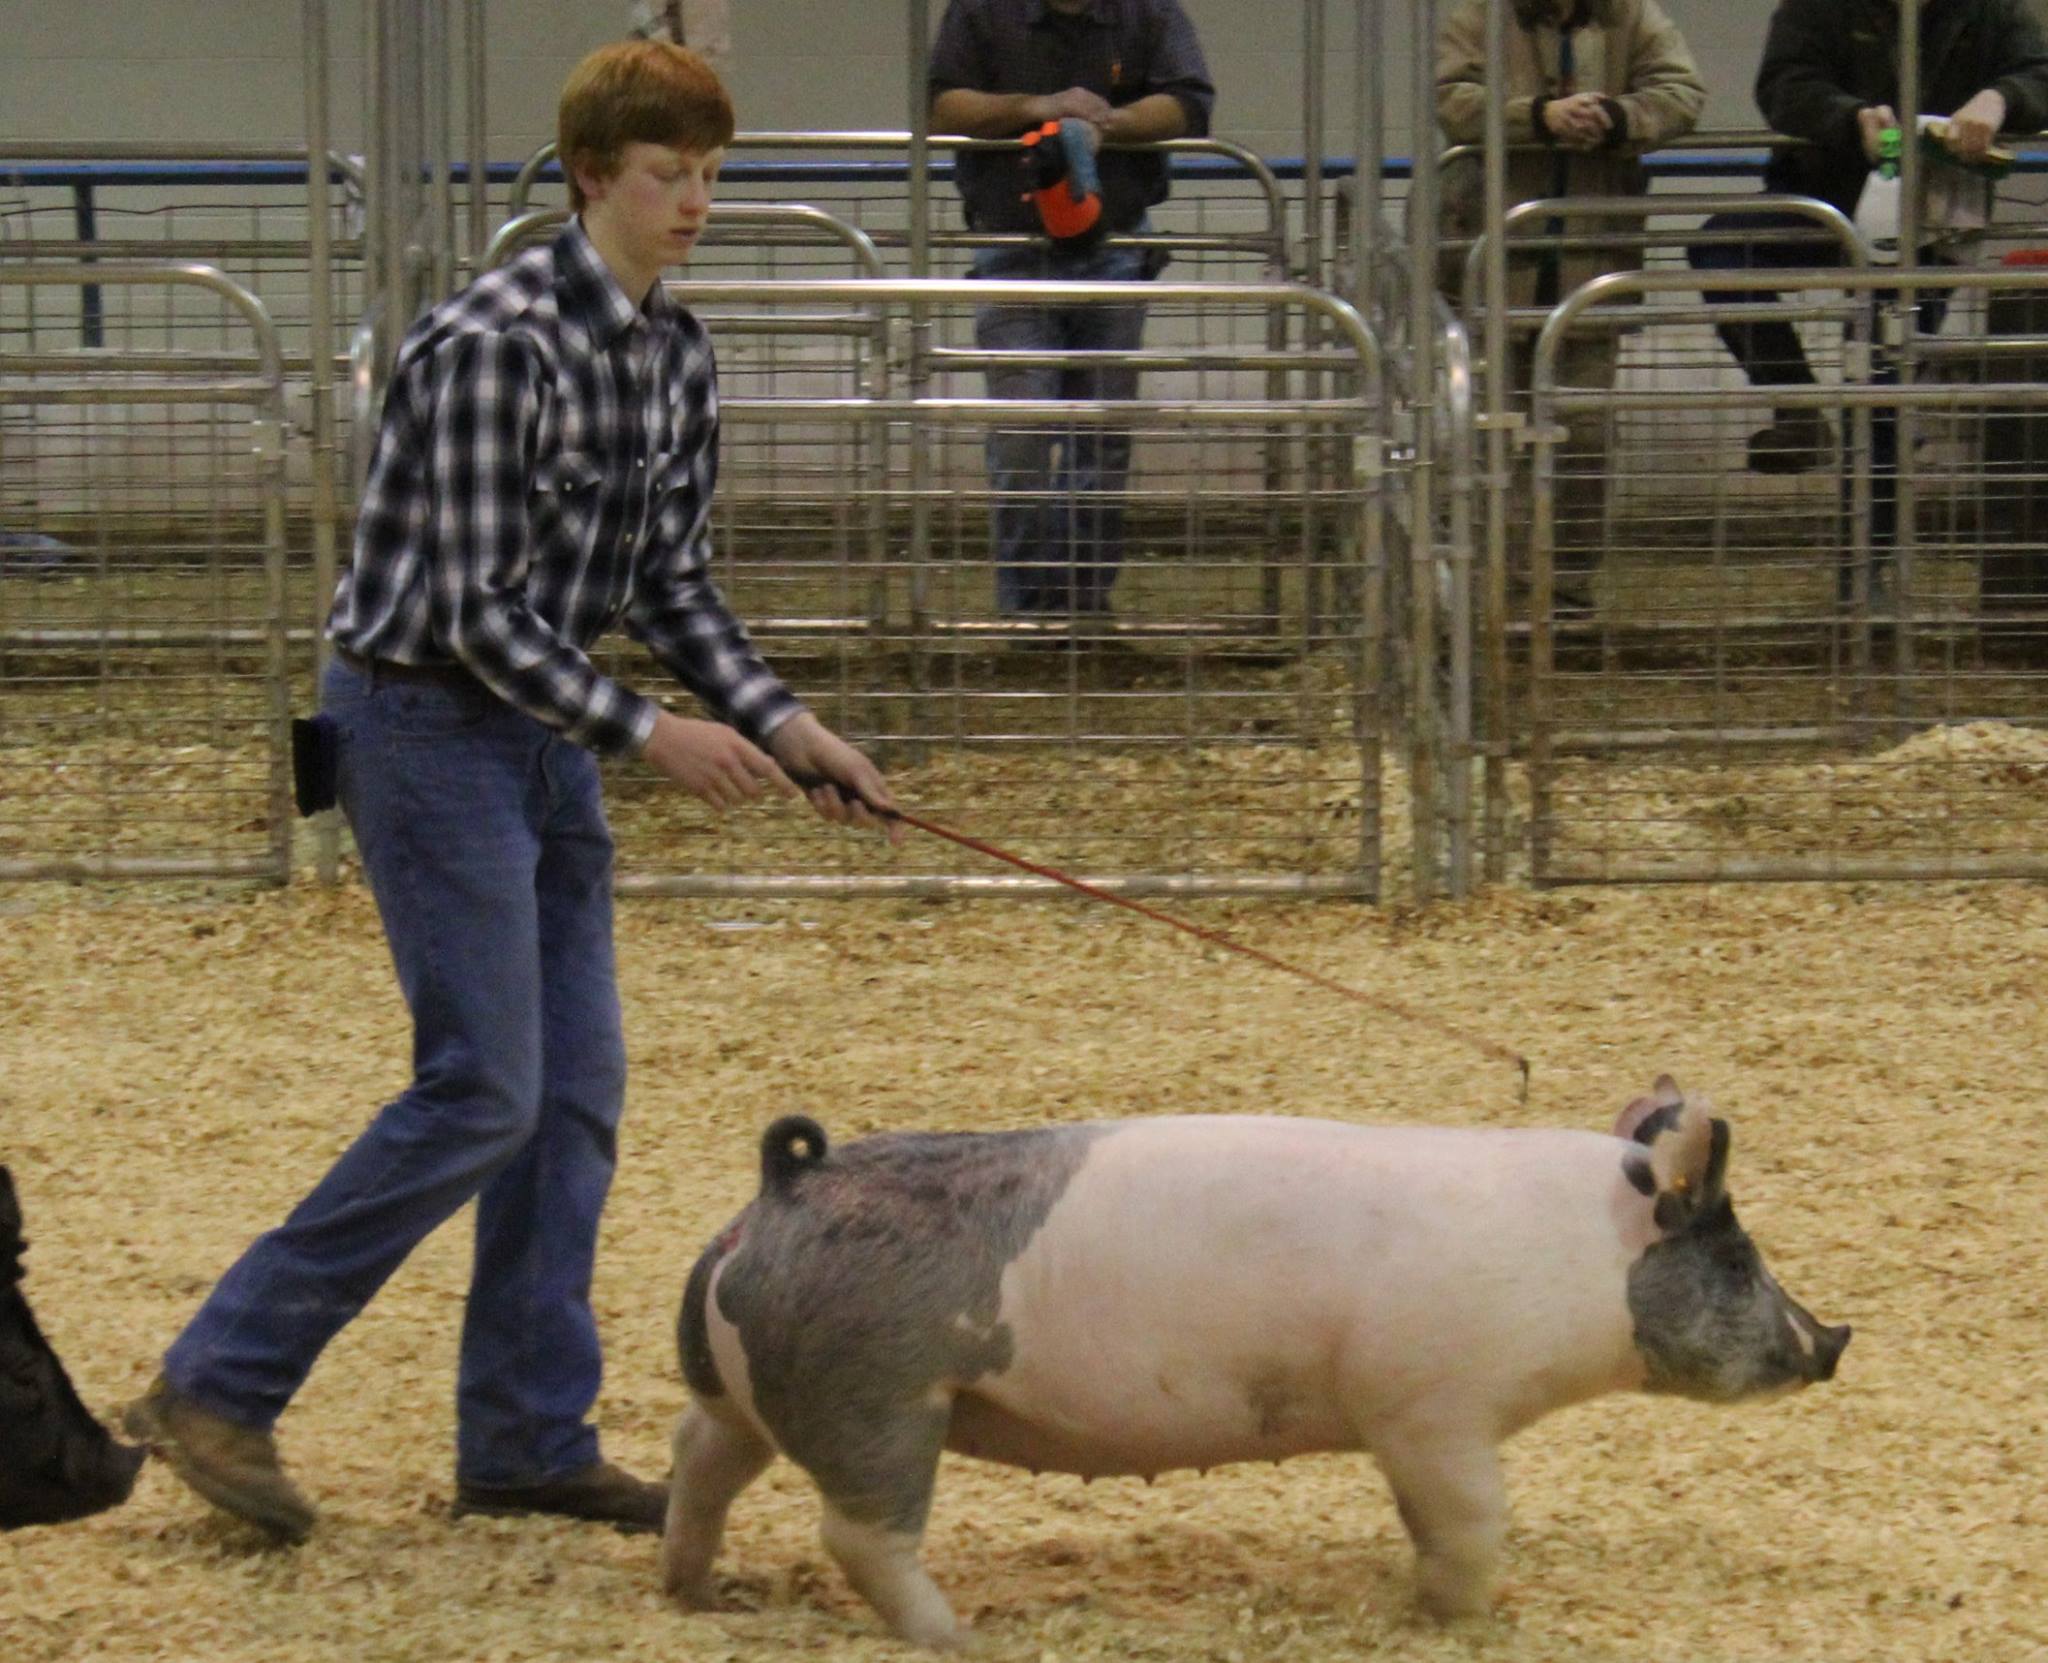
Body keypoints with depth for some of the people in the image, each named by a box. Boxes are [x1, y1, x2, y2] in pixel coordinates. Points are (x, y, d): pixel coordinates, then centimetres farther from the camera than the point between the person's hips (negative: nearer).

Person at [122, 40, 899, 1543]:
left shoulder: (675, 354, 6)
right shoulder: (496, 344, -21)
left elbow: (673, 581, 12)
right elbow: (476, 606, -21)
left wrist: (783, 723, -1)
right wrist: (650, 734, -23)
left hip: (548, 733, 9)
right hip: (428, 724, -9)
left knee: (577, 1088, 7)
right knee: (481, 1093, -11)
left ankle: (527, 1438, 14)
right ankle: (218, 1385, -3)